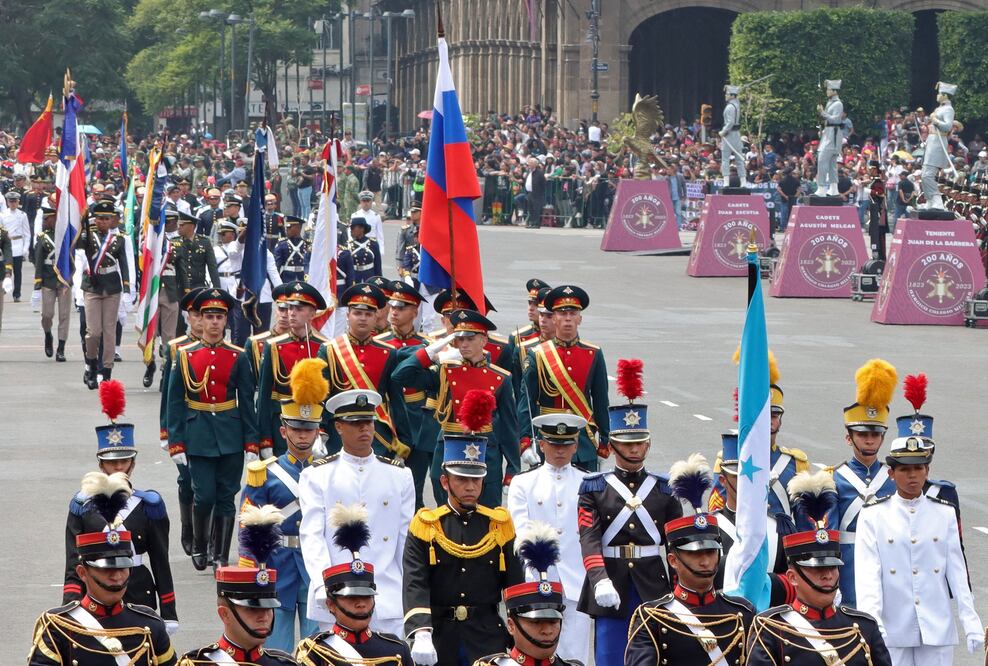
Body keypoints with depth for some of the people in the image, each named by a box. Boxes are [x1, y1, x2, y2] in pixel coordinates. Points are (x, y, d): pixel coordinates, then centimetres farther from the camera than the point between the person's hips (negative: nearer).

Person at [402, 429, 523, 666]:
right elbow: (414, 585, -10)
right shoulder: (425, 525, 1)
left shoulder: (499, 525, 6)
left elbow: (516, 585, 7)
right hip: (438, 638, -1)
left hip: (488, 638, 1)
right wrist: (421, 634, -25)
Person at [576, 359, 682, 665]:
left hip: (654, 586, 2)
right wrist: (600, 580, -24)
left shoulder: (663, 488, 8)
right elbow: (589, 537, -9)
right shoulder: (595, 487, 3)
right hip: (611, 588, -1)